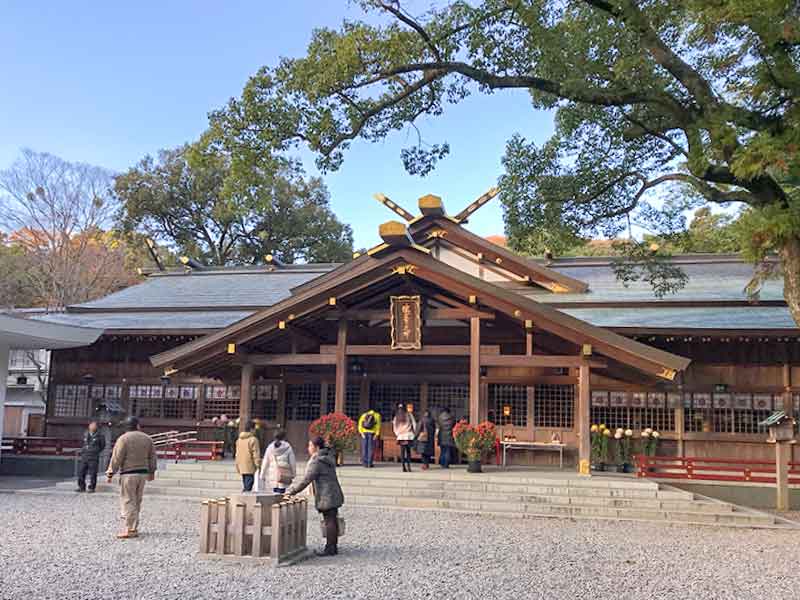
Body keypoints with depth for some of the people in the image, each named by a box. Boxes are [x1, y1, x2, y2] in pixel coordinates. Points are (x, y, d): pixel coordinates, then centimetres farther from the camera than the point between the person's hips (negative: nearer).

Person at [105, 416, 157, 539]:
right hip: (143, 473, 6)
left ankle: (130, 530, -6)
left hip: (128, 474, -6)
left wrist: (110, 473, -5)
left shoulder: (123, 439, -8)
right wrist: (151, 472, 25)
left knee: (128, 501, -4)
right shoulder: (147, 438, 9)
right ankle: (134, 528, 15)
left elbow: (116, 458, -11)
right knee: (137, 502, 12)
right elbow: (152, 457, 15)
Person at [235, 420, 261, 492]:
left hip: (241, 467, 7)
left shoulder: (239, 439, 12)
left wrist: (237, 466, 24)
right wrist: (257, 464, -5)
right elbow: (256, 454, -12)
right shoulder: (253, 439, -12)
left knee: (244, 485, 16)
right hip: (250, 467, -7)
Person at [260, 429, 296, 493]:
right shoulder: (288, 447, -4)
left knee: (275, 493, 11)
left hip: (272, 475, 3)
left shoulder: (270, 447, 3)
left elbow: (265, 463, 7)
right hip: (283, 476, -3)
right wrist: (293, 474, 9)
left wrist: (262, 475, 14)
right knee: (281, 492, -3)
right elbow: (292, 462, -1)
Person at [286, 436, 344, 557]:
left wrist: (292, 491, -10)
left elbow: (306, 480, -18)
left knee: (329, 521, -5)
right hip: (334, 495, 10)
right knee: (333, 520, 13)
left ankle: (330, 548, 0)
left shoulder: (316, 462, -17)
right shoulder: (328, 457, 12)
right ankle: (334, 547, 20)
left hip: (326, 496, -10)